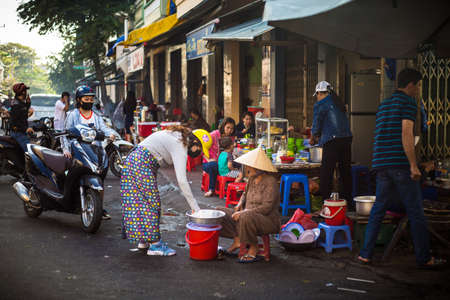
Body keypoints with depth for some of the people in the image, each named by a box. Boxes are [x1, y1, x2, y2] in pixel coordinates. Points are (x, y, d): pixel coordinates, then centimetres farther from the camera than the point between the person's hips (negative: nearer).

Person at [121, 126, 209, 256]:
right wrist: (195, 207, -22)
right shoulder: (180, 147, -16)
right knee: (152, 202, -6)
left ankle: (144, 240, 21)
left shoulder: (177, 137, 12)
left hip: (133, 159, 10)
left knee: (142, 201, 14)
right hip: (142, 163, -10)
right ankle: (155, 245, -3)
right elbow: (182, 181, -23)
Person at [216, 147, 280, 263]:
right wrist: (240, 204, 4)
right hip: (249, 217, 8)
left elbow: (266, 208, -23)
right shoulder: (252, 178, 7)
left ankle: (253, 248, -20)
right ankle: (237, 239, -3)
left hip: (268, 220, -8)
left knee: (246, 217, -40)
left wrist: (243, 212, -25)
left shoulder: (271, 182, -17)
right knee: (220, 212, 1)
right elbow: (245, 193, 27)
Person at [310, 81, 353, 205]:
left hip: (332, 140, -7)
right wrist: (319, 136, 30)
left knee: (326, 173, -1)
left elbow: (316, 126, -1)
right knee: (345, 171, 13)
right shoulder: (338, 102, 19)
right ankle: (347, 201, 20)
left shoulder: (320, 105, -3)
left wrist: (313, 138, 19)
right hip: (347, 138, 7)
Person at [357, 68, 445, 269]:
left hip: (381, 164, 8)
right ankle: (423, 258, 5)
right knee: (415, 212, 0)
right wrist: (414, 165, -16)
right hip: (401, 163, -7)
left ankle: (365, 254, 10)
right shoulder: (408, 103, -5)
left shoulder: (383, 105, 20)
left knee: (378, 210, 11)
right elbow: (406, 135, -16)